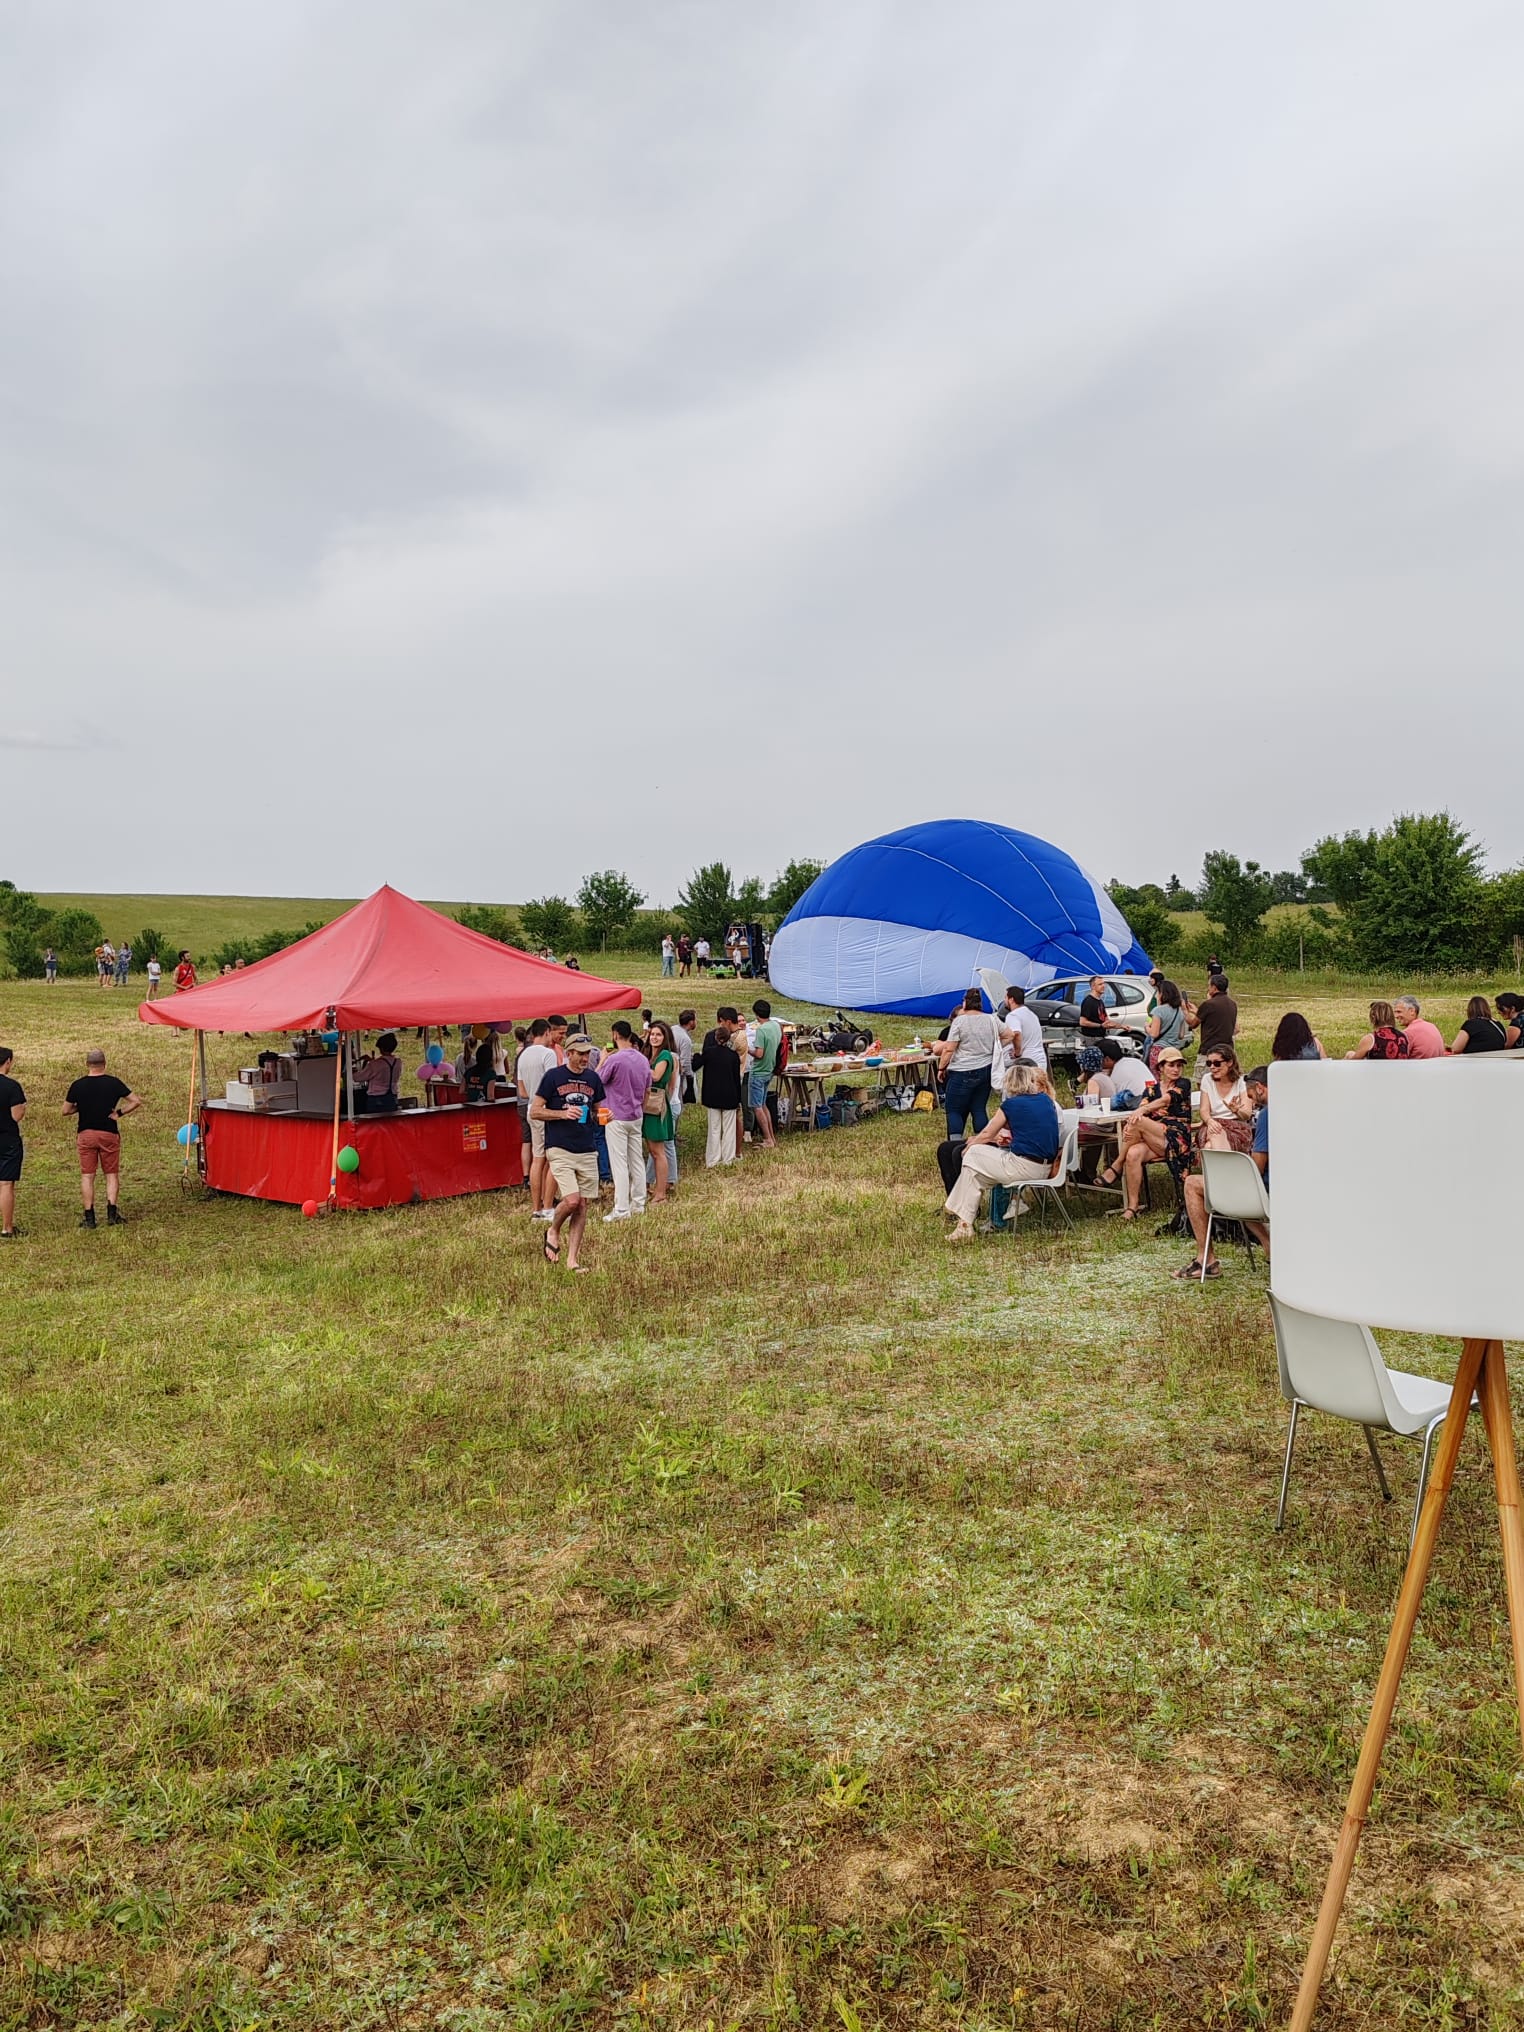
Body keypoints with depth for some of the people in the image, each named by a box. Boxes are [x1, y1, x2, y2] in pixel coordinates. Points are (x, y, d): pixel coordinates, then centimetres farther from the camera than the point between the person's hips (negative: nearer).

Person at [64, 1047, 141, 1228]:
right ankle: (112, 1213, -1)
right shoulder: (114, 1083, -6)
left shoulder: (78, 1085, -5)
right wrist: (119, 1113, 0)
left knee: (87, 1176, 5)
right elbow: (136, 1102, -6)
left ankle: (89, 1217, 4)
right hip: (109, 1134, 0)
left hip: (85, 1134, 0)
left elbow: (66, 1110, 3)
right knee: (112, 1174, 8)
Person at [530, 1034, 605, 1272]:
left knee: (582, 1206, 4)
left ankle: (572, 1259, 12)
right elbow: (534, 1111, -3)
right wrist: (563, 1113, -16)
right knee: (572, 1200, -18)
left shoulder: (593, 1079, 10)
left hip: (588, 1151, 5)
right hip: (560, 1150, -5)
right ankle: (553, 1232, 13)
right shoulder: (553, 1076, -4)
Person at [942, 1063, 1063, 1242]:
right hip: (1046, 1169, 7)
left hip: (1024, 1167, -7)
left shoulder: (1011, 1104, -5)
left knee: (973, 1155, 13)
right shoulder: (1047, 1100, 11)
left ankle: (965, 1223, 14)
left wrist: (968, 1146, 23)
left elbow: (986, 1135, 6)